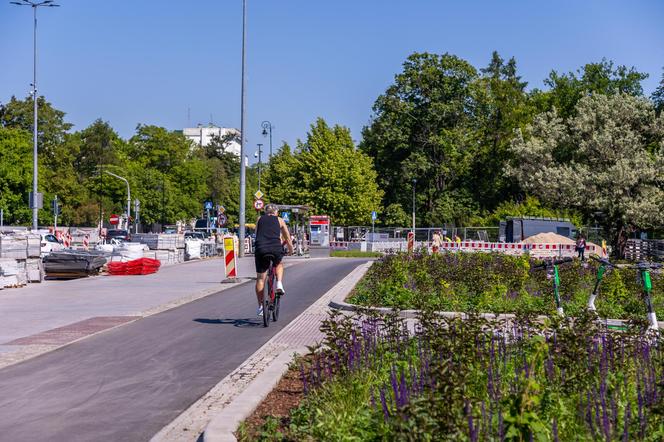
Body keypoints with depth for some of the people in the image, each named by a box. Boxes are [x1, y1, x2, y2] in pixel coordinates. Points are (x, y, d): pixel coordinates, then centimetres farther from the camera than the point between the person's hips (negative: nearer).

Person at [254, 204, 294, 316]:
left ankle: (260, 306, 8)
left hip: (261, 249, 1)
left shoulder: (259, 220, 20)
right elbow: (288, 239, 19)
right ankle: (279, 284, 10)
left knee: (260, 278, 9)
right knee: (279, 265, 33)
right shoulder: (279, 220, 17)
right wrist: (291, 250, 34)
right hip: (276, 249, 0)